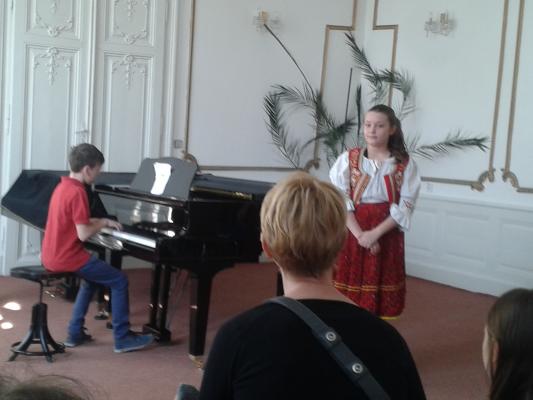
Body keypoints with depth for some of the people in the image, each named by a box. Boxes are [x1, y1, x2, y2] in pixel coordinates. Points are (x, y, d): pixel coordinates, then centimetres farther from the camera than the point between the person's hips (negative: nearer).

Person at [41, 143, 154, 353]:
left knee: (91, 278, 32)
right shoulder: (78, 193, -20)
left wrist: (100, 222, 12)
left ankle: (76, 332, 28)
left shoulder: (63, 186, 10)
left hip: (52, 254, 10)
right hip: (67, 257, -10)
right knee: (120, 281, 0)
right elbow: (83, 234, -22)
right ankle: (122, 338, 6)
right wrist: (103, 222, -5)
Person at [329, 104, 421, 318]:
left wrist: (375, 233, -16)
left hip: (387, 235, 0)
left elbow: (405, 205, -5)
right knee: (347, 300, 2)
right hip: (352, 233, 0)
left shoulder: (405, 164, 0)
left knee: (380, 301, 4)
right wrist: (359, 234, -17)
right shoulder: (348, 159, 0)